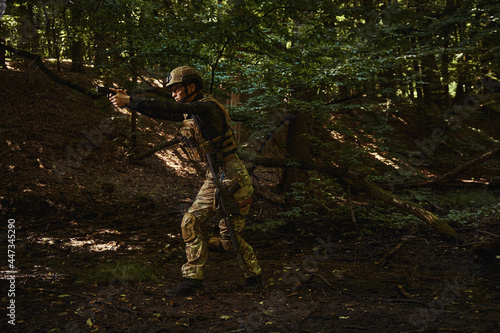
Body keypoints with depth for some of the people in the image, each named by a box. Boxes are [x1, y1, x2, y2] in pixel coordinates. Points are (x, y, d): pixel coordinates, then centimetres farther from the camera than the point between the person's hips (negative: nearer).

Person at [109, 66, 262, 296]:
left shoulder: (208, 106, -16)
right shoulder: (189, 111, 12)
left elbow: (171, 109, -29)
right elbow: (162, 113, 6)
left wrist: (131, 102, -30)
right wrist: (128, 101, -6)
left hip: (232, 177, -9)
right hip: (214, 176, 9)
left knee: (229, 236, -2)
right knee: (190, 223, 1)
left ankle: (254, 276, 22)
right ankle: (193, 281, 8)